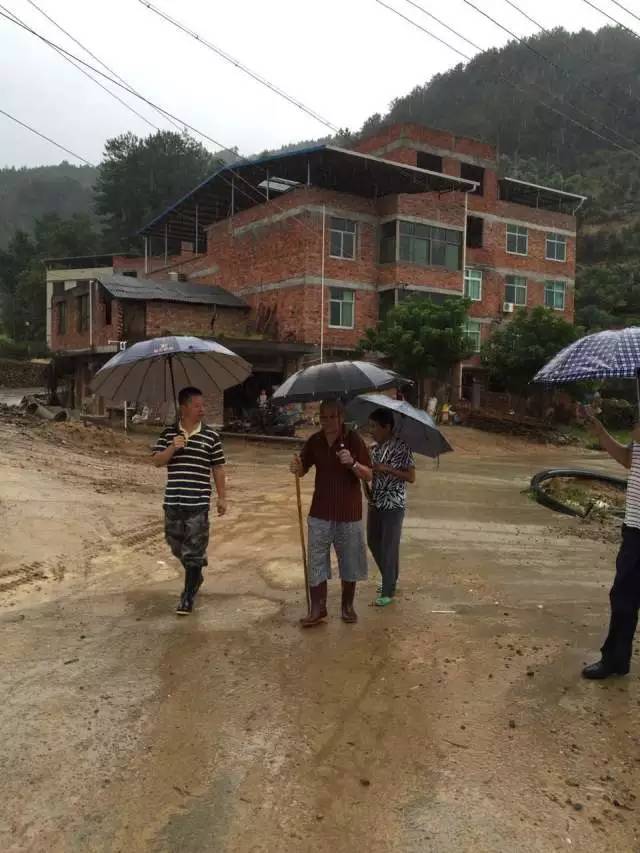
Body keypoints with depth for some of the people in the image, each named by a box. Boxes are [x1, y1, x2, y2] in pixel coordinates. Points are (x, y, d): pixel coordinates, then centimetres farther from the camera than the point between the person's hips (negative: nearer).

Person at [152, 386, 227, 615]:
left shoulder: (211, 436, -1)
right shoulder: (169, 433, 4)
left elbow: (218, 469, 3)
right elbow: (157, 462, -1)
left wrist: (222, 497, 2)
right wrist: (172, 448, -19)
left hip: (198, 504, -3)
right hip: (173, 502, 3)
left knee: (193, 551, -1)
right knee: (176, 546, 16)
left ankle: (188, 597, 12)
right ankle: (195, 576, 42)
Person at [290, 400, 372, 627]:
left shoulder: (353, 440, -10)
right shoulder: (314, 441, 1)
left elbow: (369, 475, -10)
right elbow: (303, 470, 8)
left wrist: (352, 463, -30)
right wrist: (296, 467, -16)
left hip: (349, 514, -2)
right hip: (320, 513, 2)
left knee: (350, 563, 11)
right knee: (316, 562, 3)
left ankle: (347, 605, 29)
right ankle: (317, 608, 15)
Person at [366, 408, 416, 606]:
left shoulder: (401, 448, -13)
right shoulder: (375, 448, 8)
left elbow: (411, 477, -14)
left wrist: (387, 469, -22)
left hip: (394, 505, -8)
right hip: (375, 502, 8)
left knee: (389, 547, -1)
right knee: (373, 543, 15)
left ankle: (388, 590, 11)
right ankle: (389, 579, 35)